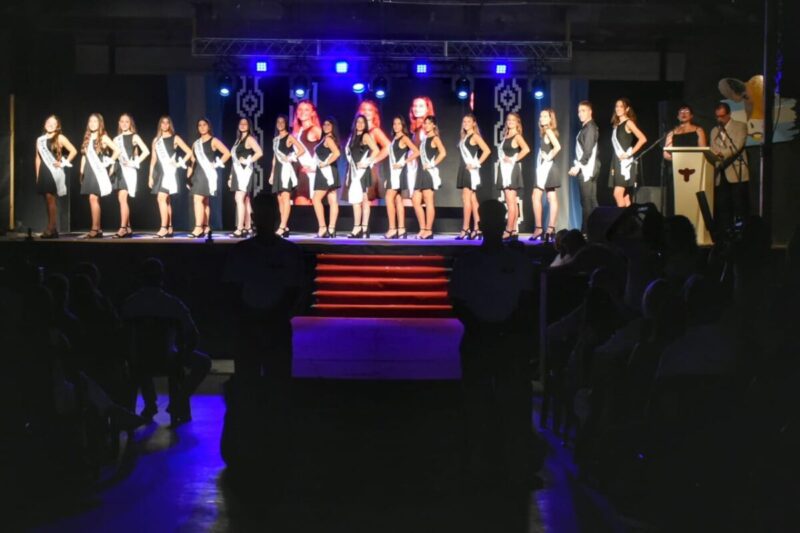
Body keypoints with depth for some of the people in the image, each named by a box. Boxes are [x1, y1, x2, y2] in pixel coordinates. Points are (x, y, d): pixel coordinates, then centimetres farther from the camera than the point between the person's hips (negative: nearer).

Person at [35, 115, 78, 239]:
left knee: (50, 198, -15)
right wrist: (37, 176, 11)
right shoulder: (40, 140, 15)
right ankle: (53, 229, 4)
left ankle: (51, 229, -17)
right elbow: (38, 158, 16)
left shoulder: (60, 138, 1)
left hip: (55, 171, -5)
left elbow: (73, 151, -1)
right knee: (49, 200, 3)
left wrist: (64, 163, -6)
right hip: (44, 172, 5)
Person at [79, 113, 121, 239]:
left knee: (93, 198, -15)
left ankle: (94, 229, -16)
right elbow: (84, 156, 17)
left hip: (99, 171, -7)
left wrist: (108, 163, -10)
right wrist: (82, 172, 12)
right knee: (94, 200, 6)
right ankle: (98, 229, 9)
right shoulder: (87, 138, 14)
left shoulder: (103, 138, -4)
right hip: (89, 172, 7)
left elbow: (117, 150, -12)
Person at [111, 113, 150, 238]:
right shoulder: (116, 139, 16)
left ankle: (123, 229, -20)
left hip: (129, 170, -6)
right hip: (119, 170, 6)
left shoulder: (134, 137, 1)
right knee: (121, 199, 5)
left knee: (122, 198, -17)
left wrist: (135, 163, -12)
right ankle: (128, 229, 10)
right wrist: (112, 168, 5)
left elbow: (146, 151, -8)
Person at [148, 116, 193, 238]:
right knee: (166, 200, 7)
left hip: (170, 172, -6)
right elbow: (154, 159, 14)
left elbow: (189, 152, -2)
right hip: (159, 172, 6)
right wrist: (150, 175, 9)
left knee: (162, 198, -17)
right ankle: (169, 229, 10)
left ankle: (164, 229, -20)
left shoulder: (175, 138, 1)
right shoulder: (156, 140, 15)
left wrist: (180, 164, -9)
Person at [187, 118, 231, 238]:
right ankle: (206, 227, 12)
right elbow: (193, 160, 18)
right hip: (197, 173, 7)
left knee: (198, 199, -17)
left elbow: (227, 153, -9)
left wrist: (217, 164, -12)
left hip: (208, 173, -7)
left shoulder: (213, 141, -2)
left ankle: (198, 228, -21)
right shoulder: (196, 143, 17)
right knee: (204, 201, 9)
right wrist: (189, 174, 8)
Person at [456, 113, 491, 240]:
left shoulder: (475, 136, -7)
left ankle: (465, 229, -12)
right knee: (472, 200, 7)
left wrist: (477, 164, -17)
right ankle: (476, 229, 8)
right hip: (464, 170, 9)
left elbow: (487, 150, -18)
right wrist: (464, 166, 8)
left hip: (471, 170, -9)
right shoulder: (464, 137, 17)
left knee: (466, 199, -11)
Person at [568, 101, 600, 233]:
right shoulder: (585, 128, 18)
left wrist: (578, 166, -18)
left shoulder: (590, 127, -8)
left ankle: (587, 231, -10)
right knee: (590, 201, 7)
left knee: (587, 201, -10)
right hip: (584, 168, 9)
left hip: (587, 168, -9)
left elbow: (588, 151, -17)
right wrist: (577, 166, 11)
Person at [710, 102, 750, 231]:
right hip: (721, 175, 5)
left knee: (739, 207, -7)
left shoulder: (740, 126, 3)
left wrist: (721, 153, -27)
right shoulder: (714, 131, 20)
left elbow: (738, 146, -12)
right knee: (722, 208, 0)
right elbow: (713, 152, 17)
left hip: (737, 173, -5)